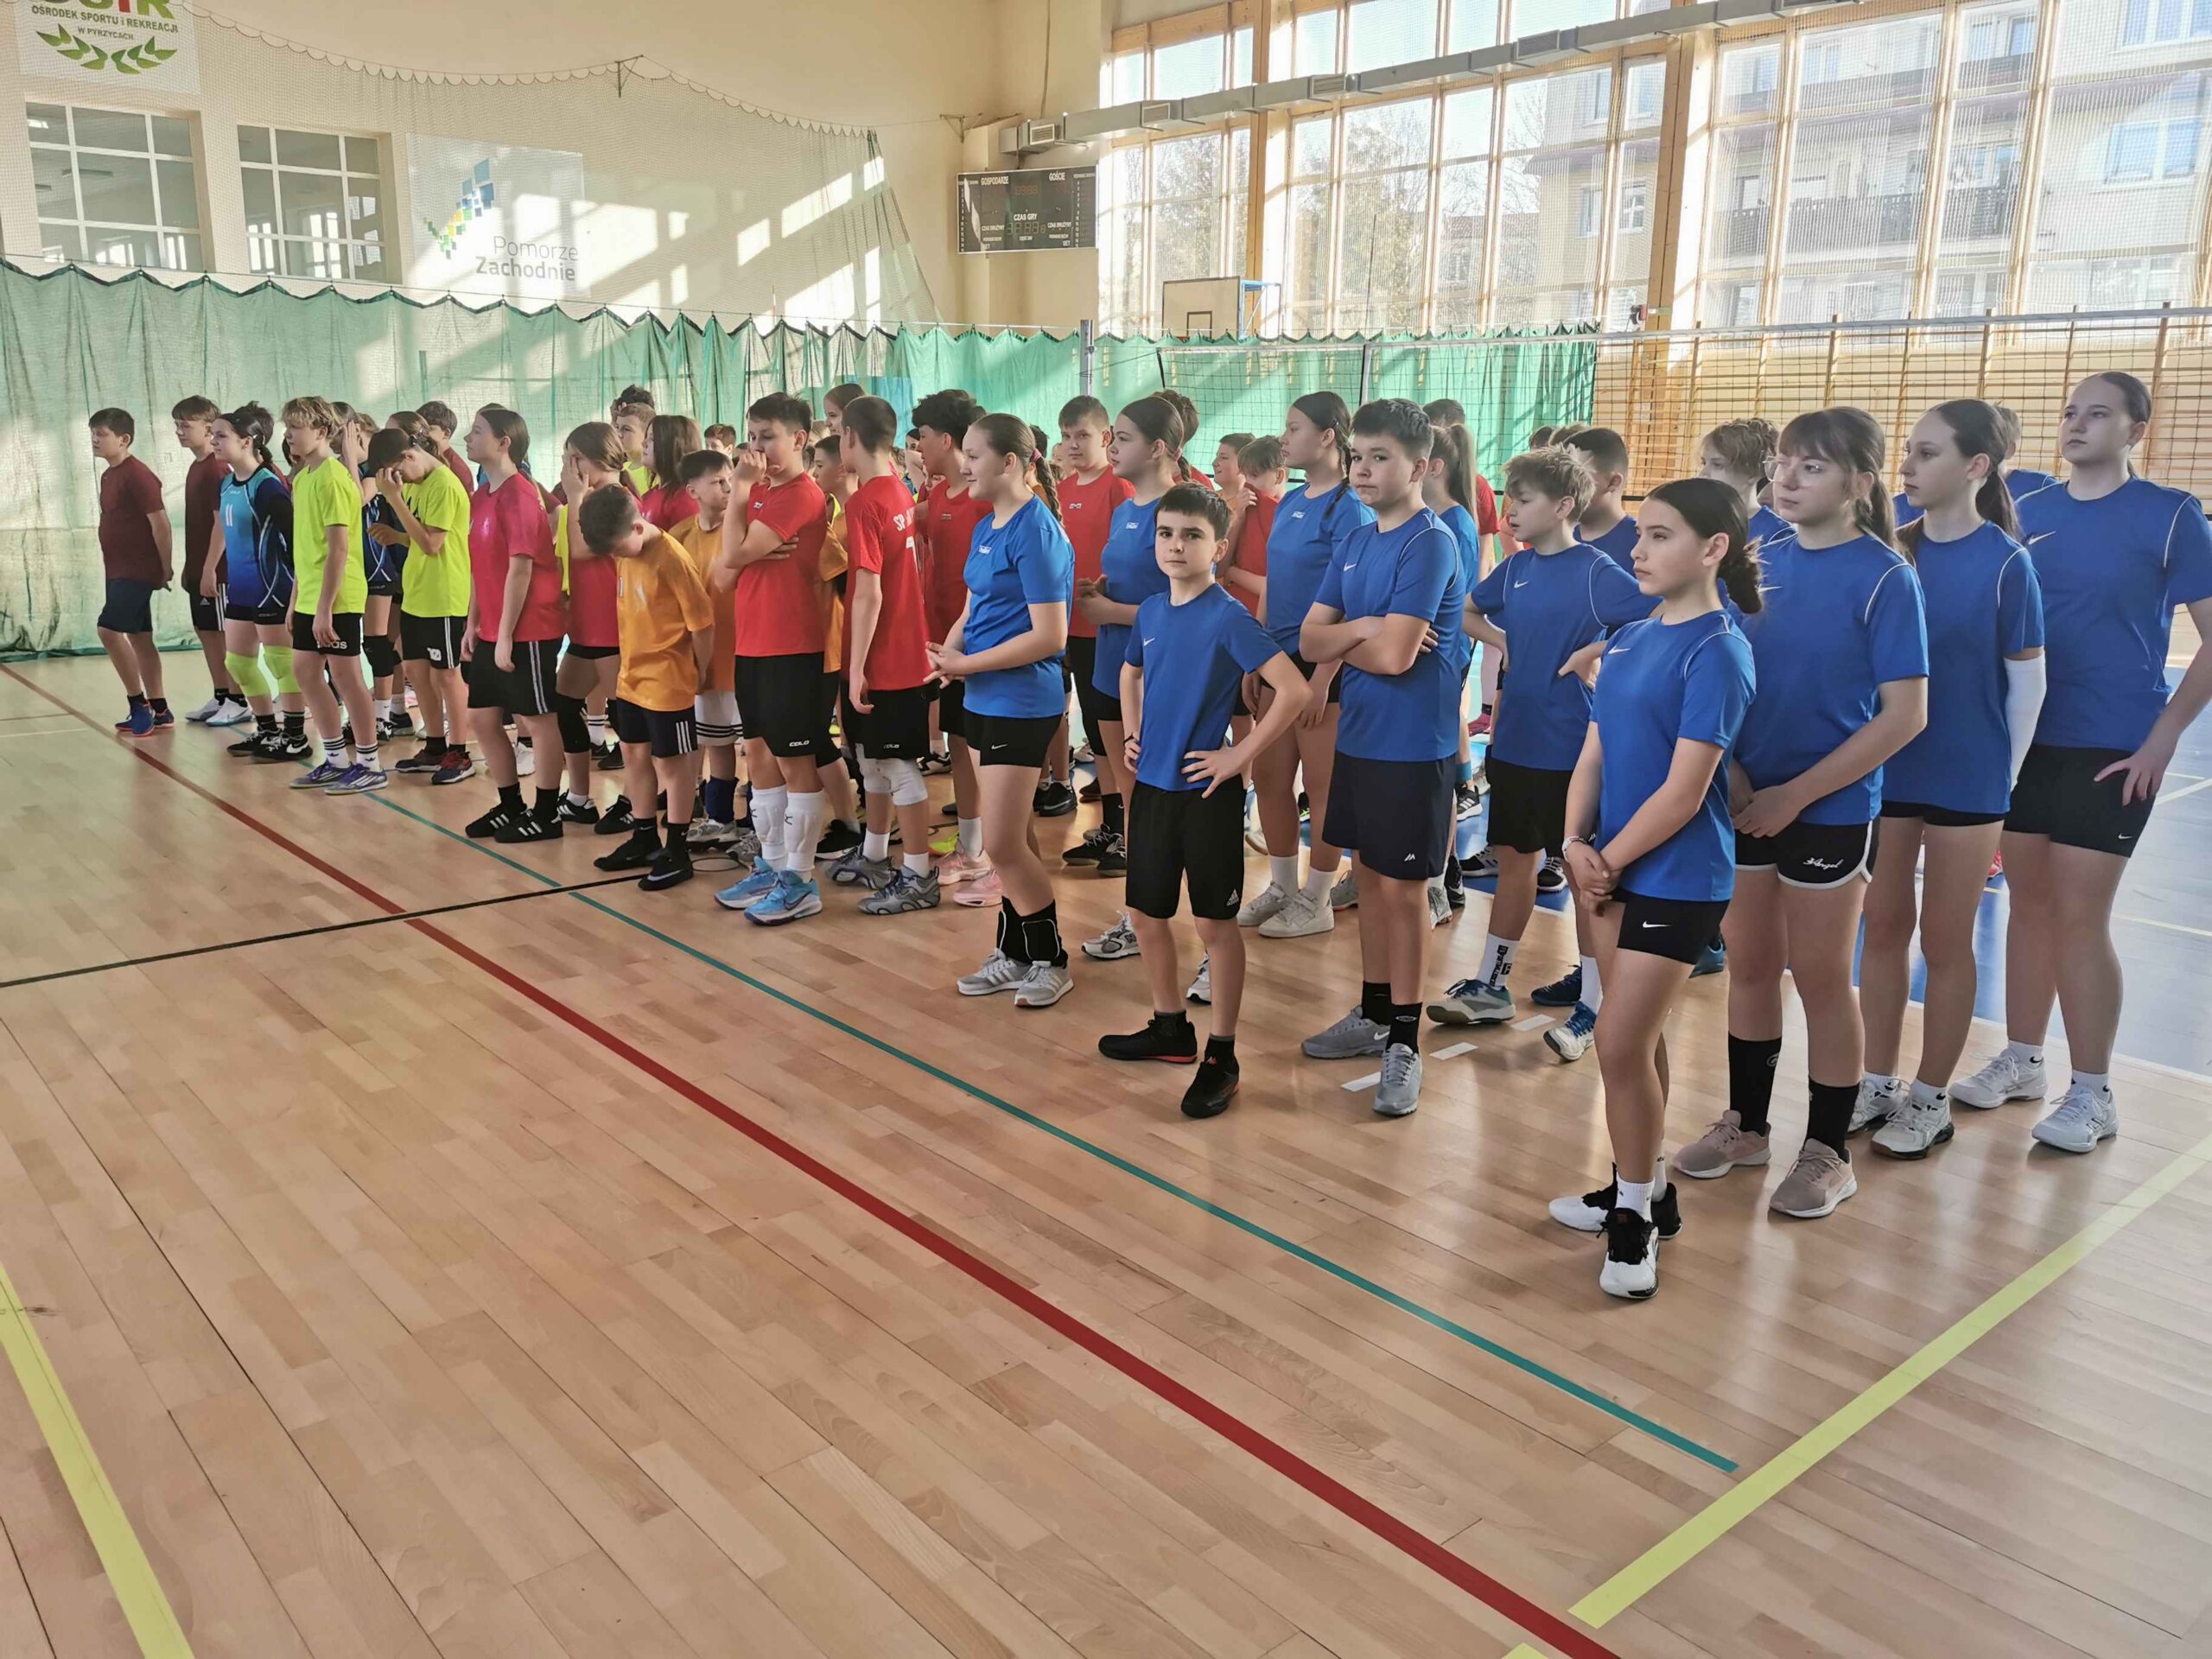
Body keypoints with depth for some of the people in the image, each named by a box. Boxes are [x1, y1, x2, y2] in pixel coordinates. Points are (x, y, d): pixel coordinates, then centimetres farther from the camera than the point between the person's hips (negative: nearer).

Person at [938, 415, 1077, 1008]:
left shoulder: (1036, 532, -16)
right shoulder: (987, 528, 11)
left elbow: (1049, 636, -20)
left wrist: (967, 664, -16)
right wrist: (948, 650, -6)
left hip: (1022, 703, -8)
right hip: (983, 700, 8)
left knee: (1003, 843, -5)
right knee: (1014, 839, 15)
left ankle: (1050, 960, 10)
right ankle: (1014, 953, 25)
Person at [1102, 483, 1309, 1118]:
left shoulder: (1229, 618, -15)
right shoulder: (1150, 612, 6)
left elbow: (1293, 689, -22)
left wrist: (1239, 755, -18)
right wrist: (1132, 734, 13)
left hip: (1207, 792, -7)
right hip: (1151, 784, 7)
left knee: (1215, 922, 3)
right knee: (1147, 912, 15)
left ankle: (1221, 1057, 14)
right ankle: (1170, 1029, 34)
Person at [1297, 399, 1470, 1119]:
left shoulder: (1430, 544, -15)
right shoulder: (1356, 542, 9)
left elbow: (1394, 656, -24)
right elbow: (1310, 641, 4)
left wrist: (1344, 639, -5)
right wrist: (1364, 630, -14)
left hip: (1412, 747, -7)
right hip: (1358, 735, 7)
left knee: (1402, 889, 1)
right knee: (1368, 874, 16)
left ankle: (1404, 1041, 12)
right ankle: (1372, 1013, 30)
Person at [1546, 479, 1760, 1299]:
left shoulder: (1717, 653, -15)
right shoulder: (1629, 639, 8)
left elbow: (1683, 791, -18)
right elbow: (1593, 754, 9)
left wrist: (1609, 861, -11)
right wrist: (1576, 843, -5)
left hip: (1676, 877, -7)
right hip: (1613, 869, 7)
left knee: (1621, 1043, -6)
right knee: (1640, 1039, 16)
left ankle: (1635, 1217, 11)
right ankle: (1645, 1189, 31)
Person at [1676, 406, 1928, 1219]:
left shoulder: (1884, 577, -12)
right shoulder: (1762, 564, 3)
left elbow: (1904, 715, -15)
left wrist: (1795, 793, -17)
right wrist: (1733, 772, -8)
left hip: (1829, 810, -5)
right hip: (1747, 802, 5)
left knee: (1820, 978, 6)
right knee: (1749, 966, 14)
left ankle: (1827, 1152, 21)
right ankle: (1745, 1122, 31)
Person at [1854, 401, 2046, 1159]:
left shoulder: (2004, 562, -9)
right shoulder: (1890, 549, 1)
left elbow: (2027, 683, -4)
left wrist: (2004, 780, -2)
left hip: (1966, 778, -4)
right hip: (1885, 770, 4)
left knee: (1945, 940, 8)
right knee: (1884, 926, 11)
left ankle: (1931, 1100, 21)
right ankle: (1877, 1084, 25)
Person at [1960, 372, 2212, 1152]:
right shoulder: (2028, 512, 7)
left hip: (2112, 751, -4)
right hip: (2024, 740, 4)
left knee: (2078, 918, -3)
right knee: (2029, 904, 11)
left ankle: (2092, 1095, 10)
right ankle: (2021, 1061, 25)